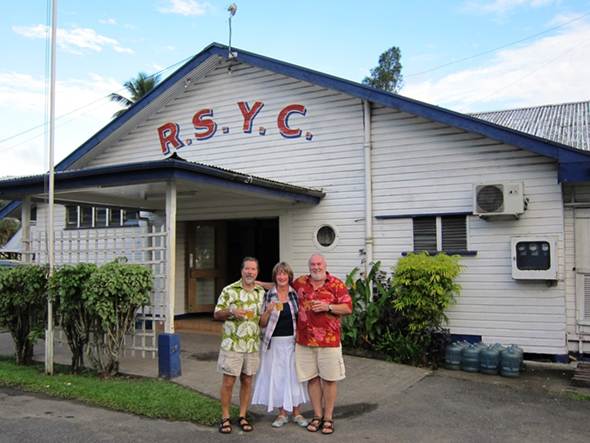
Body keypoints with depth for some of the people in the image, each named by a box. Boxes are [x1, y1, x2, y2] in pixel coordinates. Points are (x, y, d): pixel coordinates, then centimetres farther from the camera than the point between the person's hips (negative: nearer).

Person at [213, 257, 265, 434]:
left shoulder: (262, 292, 7)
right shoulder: (229, 290, -5)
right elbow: (216, 314, -2)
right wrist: (231, 311, -19)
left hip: (253, 344, 4)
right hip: (232, 344, -3)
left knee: (247, 381, 9)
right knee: (228, 381, 1)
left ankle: (243, 416, 22)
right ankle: (225, 418, 15)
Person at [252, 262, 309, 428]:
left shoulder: (295, 293, 2)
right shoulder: (268, 295, -1)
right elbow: (262, 323, -1)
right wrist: (269, 310, -18)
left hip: (292, 341, 1)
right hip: (274, 342, -1)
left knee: (294, 375, 6)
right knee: (277, 376, 5)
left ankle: (297, 413, 20)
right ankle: (282, 413, 20)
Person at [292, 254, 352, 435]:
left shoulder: (336, 284, -2)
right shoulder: (300, 283, 8)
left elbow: (348, 307, -3)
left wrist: (328, 307, -16)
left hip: (329, 340, -3)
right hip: (304, 340, 3)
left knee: (328, 379, 5)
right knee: (312, 378, 9)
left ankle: (328, 418, 17)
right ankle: (317, 416, 22)